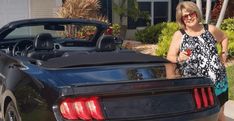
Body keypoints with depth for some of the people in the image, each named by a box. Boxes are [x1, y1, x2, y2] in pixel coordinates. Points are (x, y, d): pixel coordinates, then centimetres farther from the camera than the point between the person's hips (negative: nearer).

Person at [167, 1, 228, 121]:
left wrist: (224, 53, 12)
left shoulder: (210, 29, 7)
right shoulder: (179, 35, 0)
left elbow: (224, 38, 27)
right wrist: (178, 59, -25)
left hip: (219, 83, 3)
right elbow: (169, 57, -5)